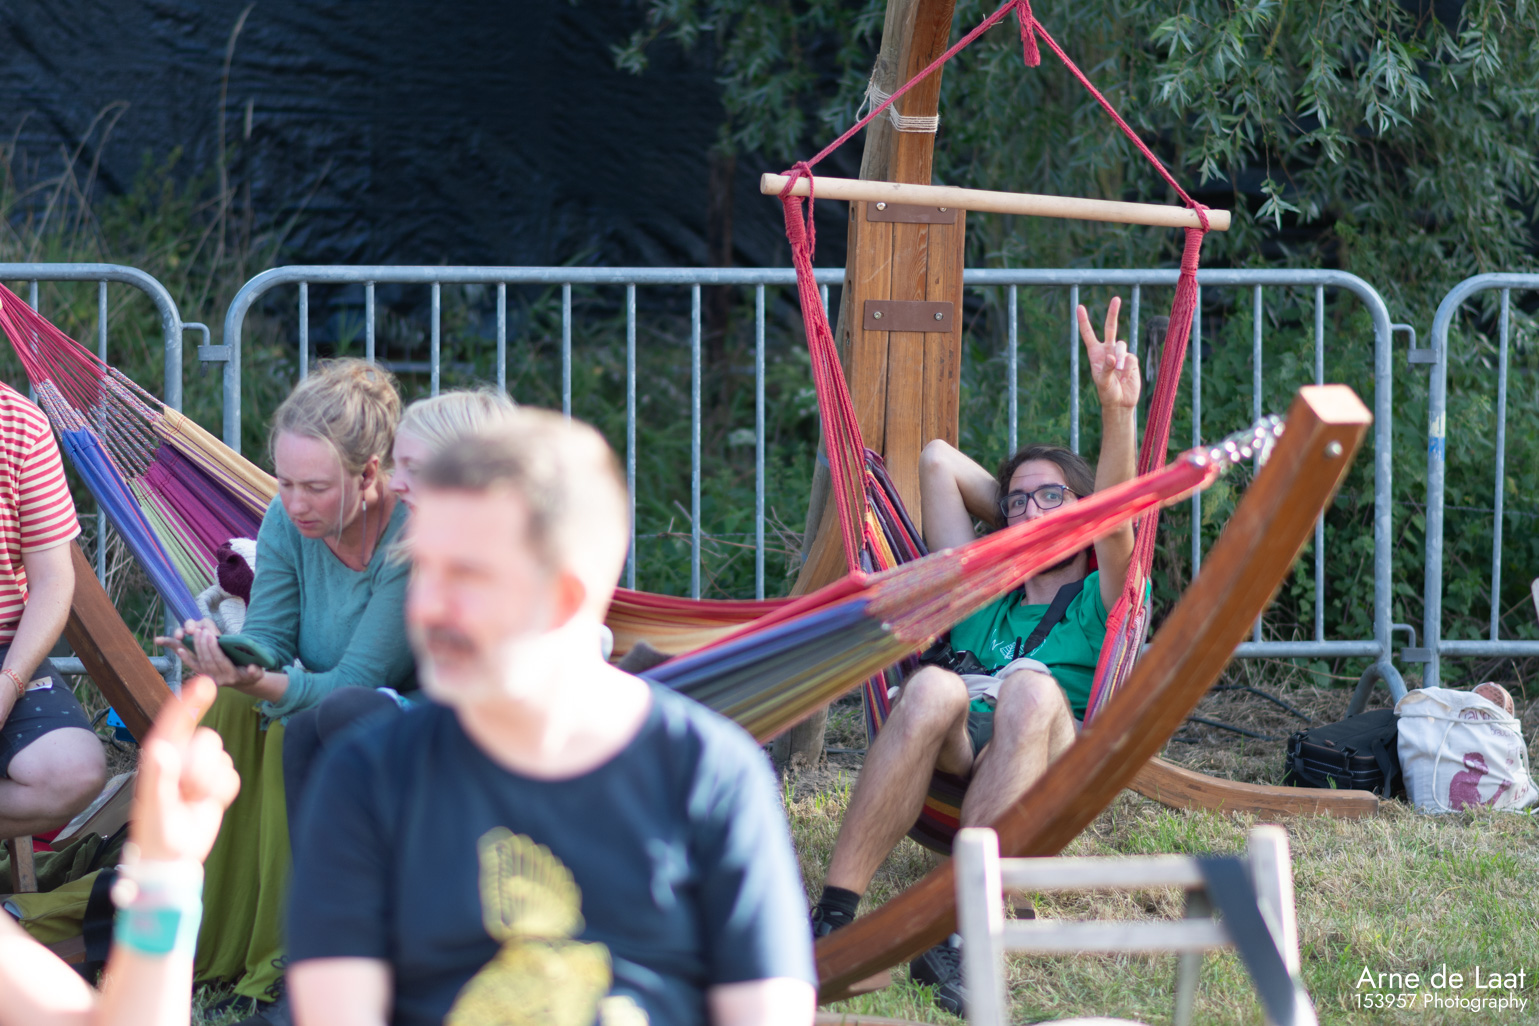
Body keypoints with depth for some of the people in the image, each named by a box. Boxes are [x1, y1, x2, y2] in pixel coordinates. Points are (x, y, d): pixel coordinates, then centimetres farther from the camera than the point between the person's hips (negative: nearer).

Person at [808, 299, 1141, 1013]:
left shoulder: (1100, 603, 24)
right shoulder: (985, 597, 34)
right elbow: (938, 462, 35)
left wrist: (1118, 411, -14)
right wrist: (1015, 518, 38)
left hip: (1049, 771, -2)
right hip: (954, 753, 2)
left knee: (1031, 687, -35)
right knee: (934, 687, -32)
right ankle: (832, 920, -43)